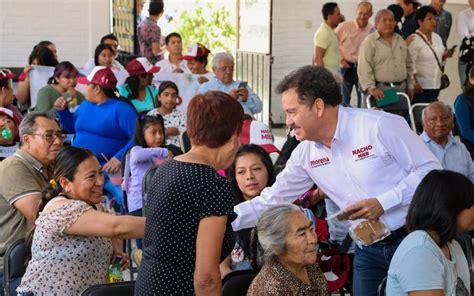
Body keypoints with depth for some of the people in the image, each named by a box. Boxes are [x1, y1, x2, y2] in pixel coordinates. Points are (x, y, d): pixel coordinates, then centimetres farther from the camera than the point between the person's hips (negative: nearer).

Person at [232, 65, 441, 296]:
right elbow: (270, 201, 8)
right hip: (368, 250, 5)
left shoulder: (380, 126, -15)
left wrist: (383, 203, -20)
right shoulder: (305, 154, 3)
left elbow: (430, 170, -12)